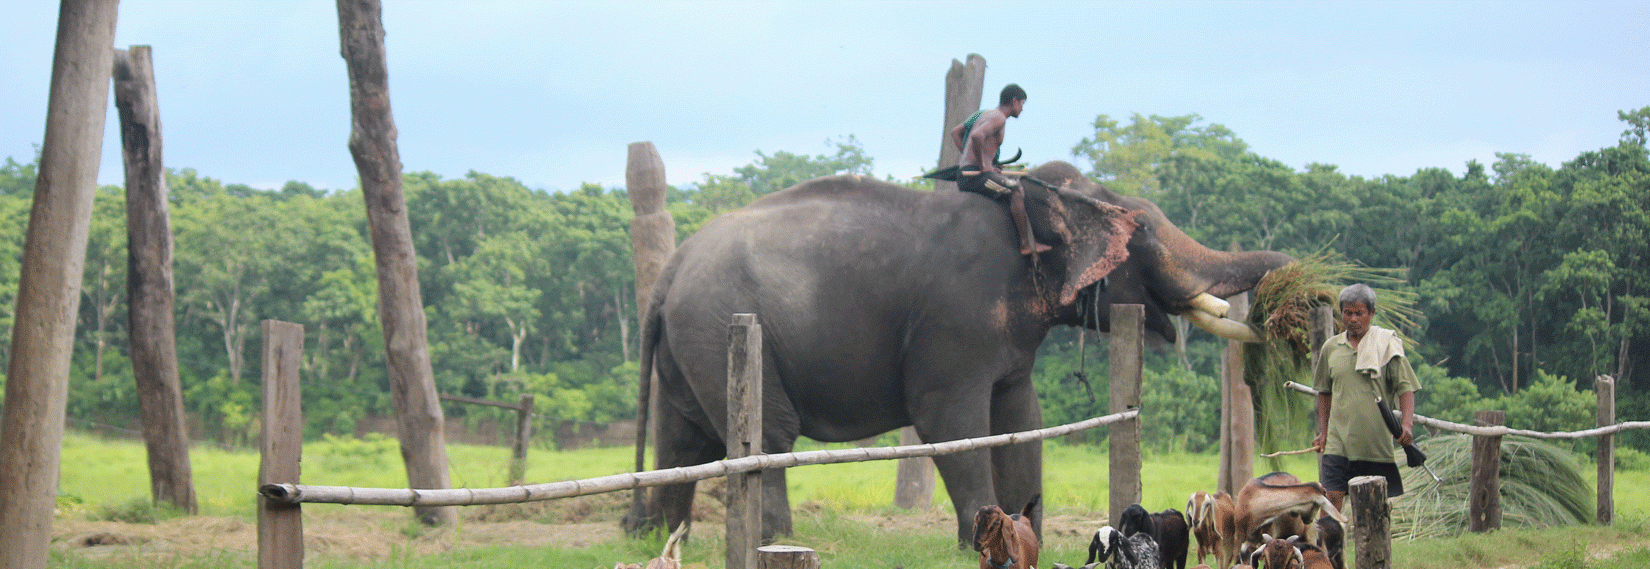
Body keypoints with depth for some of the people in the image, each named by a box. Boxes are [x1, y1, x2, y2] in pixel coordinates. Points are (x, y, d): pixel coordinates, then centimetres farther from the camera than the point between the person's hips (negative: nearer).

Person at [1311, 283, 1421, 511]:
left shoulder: (1387, 345, 2)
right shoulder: (1331, 348, 10)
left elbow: (1405, 387, -3)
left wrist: (1407, 423, -18)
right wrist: (1323, 433, 15)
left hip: (1376, 440, -1)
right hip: (1338, 440, 1)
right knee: (1332, 496, -11)